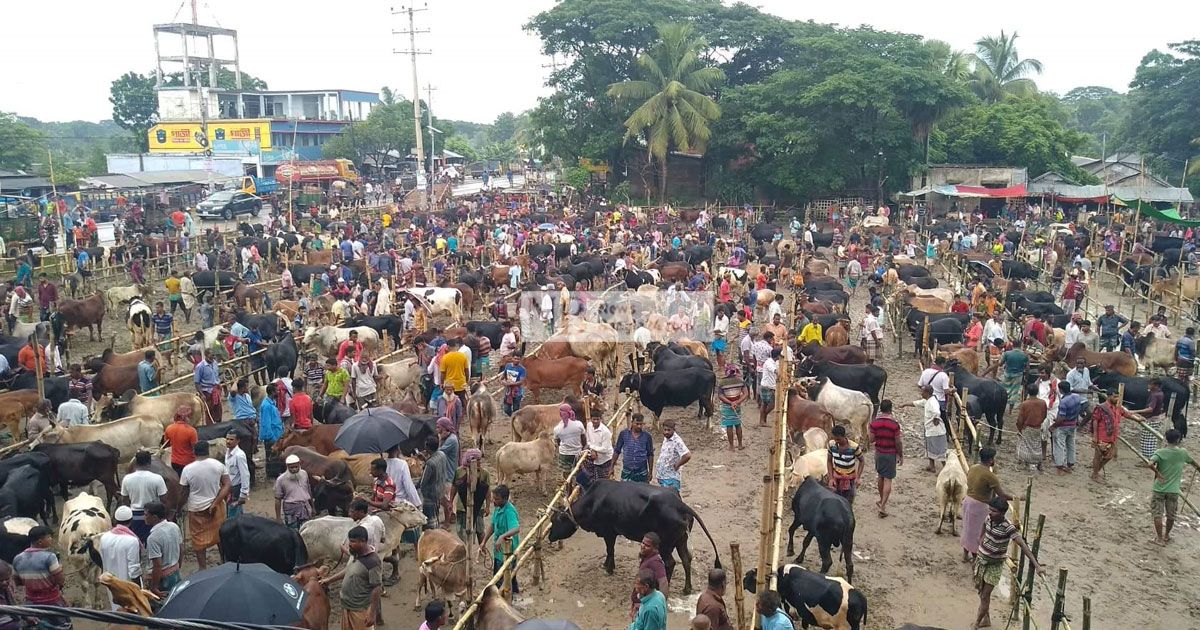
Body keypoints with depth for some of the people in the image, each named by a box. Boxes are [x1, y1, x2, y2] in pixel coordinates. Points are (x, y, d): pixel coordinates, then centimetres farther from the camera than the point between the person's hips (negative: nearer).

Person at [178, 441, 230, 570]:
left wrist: (182, 506, 12)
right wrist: (215, 503, -13)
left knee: (199, 539, 11)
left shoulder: (187, 469, -12)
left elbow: (185, 492, -5)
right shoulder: (218, 465, -9)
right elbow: (227, 485, -14)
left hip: (196, 509, -2)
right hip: (216, 506, 2)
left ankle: (202, 568, 16)